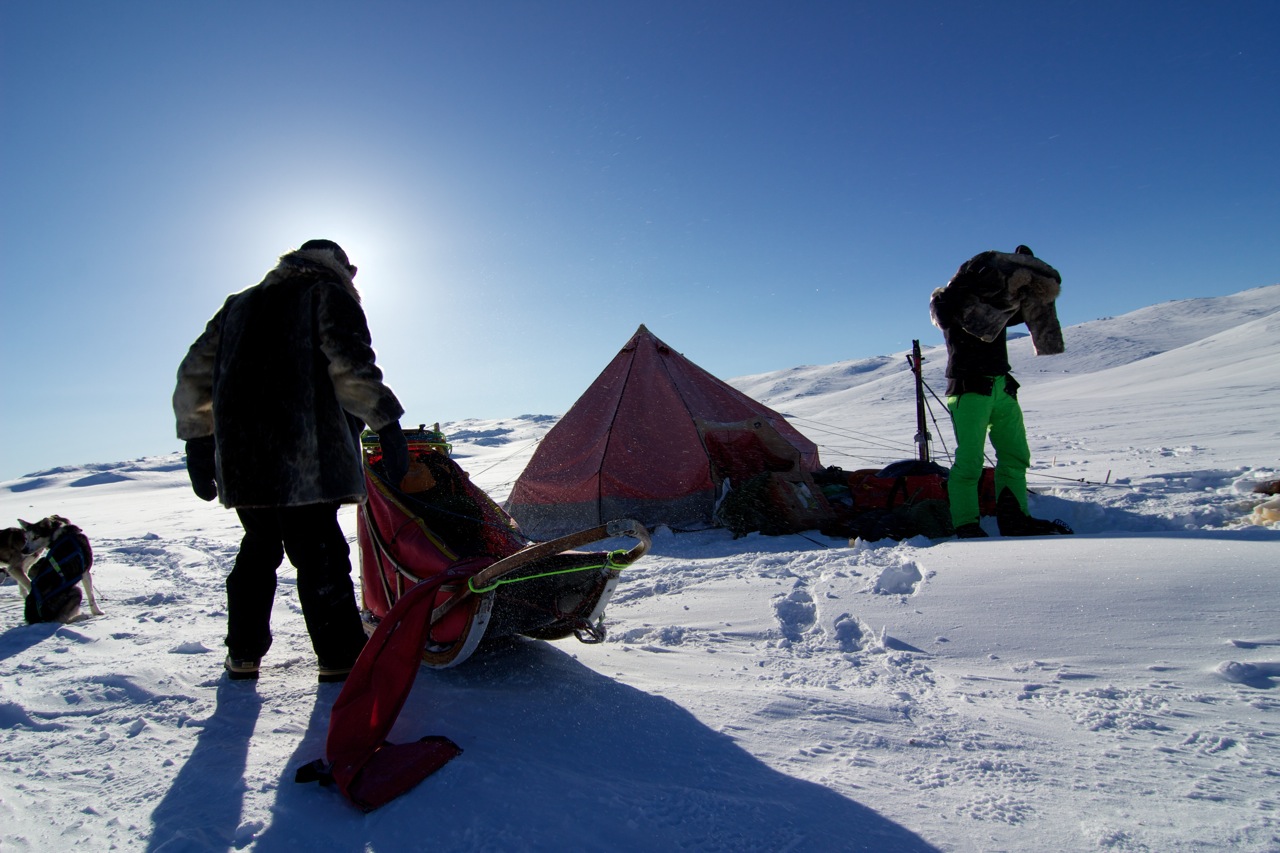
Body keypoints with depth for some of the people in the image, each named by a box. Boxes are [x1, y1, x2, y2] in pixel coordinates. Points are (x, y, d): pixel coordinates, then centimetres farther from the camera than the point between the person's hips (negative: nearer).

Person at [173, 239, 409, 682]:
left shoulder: (239, 304, 27)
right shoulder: (328, 294, 8)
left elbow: (195, 375, 23)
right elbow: (351, 366, -10)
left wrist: (197, 444, 24)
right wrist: (387, 423, -14)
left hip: (239, 455, 6)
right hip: (304, 455, -6)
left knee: (260, 546, 18)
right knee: (319, 554, -5)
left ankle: (243, 652, 23)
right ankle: (341, 659, -2)